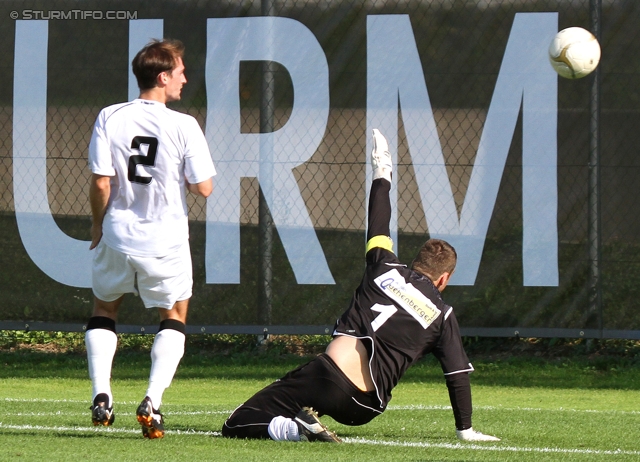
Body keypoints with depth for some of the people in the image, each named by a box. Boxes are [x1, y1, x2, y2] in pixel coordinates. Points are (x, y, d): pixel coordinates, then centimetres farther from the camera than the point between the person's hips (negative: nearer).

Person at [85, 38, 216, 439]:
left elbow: (101, 183, -8)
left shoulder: (110, 118, -6)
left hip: (117, 237, 2)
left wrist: (99, 224, 8)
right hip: (165, 241, -2)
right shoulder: (183, 127, -12)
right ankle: (152, 402, 1)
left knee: (104, 310, 24)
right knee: (174, 316, 18)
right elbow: (204, 188, -10)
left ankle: (101, 395, 9)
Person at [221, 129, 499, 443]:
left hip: (329, 371, -2)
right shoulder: (442, 316, 10)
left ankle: (296, 428, -26)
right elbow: (459, 376, 12)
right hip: (360, 408, 2)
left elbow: (377, 226, 28)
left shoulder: (386, 269, 11)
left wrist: (382, 174, 44)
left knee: (236, 427, -2)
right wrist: (466, 430, 25)